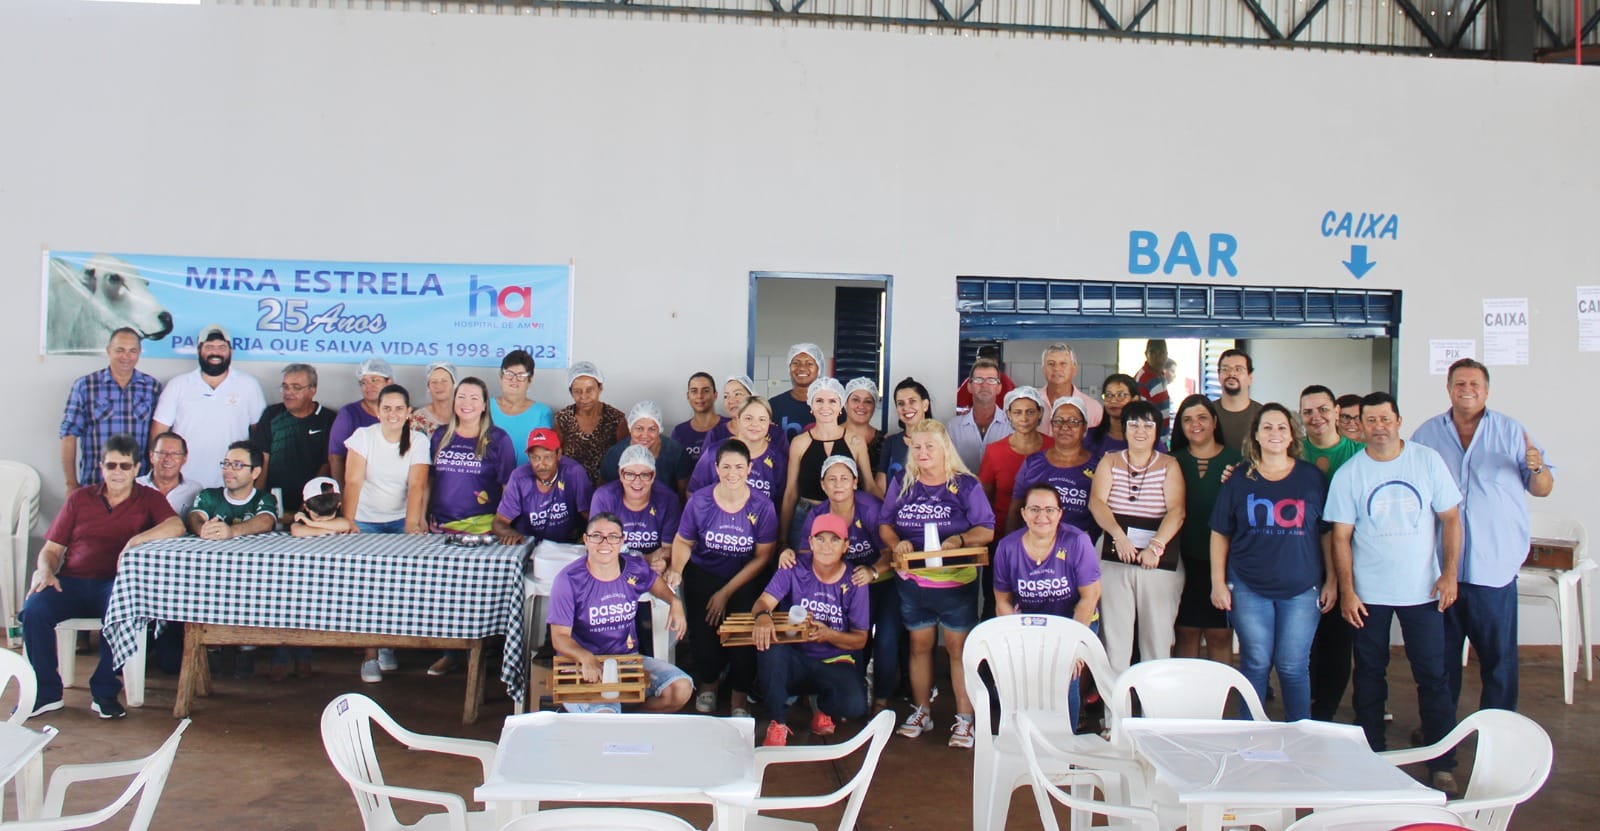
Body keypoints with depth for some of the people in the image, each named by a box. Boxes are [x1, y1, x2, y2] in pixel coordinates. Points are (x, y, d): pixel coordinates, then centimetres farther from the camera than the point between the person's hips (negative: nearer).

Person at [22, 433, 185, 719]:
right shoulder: (80, 498, 19)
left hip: (115, 585, -3)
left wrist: (136, 540, -25)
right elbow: (52, 548, 18)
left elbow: (176, 526, -11)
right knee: (34, 608, -26)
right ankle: (46, 692, -11)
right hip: (71, 582, 3)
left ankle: (105, 692, -18)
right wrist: (45, 570, -5)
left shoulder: (149, 499, 11)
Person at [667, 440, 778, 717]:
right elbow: (683, 542, 4)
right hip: (703, 574, 1)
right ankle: (708, 682, 19)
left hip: (745, 579, -1)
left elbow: (762, 556, -6)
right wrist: (676, 570, -18)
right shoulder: (700, 501, -9)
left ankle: (739, 696, 10)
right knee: (703, 632, -19)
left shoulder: (762, 506, -11)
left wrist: (726, 592, -10)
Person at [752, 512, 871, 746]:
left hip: (834, 663, 0)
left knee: (855, 705, -30)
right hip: (794, 659, 0)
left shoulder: (854, 583, -4)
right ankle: (777, 724, -13)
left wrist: (829, 635, -22)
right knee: (770, 648, -34)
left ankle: (821, 705, 10)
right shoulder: (794, 570, -4)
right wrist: (762, 616, -43)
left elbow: (860, 640, -1)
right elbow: (764, 601, -17)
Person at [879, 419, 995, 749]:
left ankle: (964, 718, 9)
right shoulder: (901, 484, 6)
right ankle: (921, 712, 26)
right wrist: (896, 542, -12)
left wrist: (959, 540, -24)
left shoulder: (965, 485, -4)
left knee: (958, 647, 0)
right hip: (913, 581, 3)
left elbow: (986, 530, -6)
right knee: (920, 644, 12)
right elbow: (884, 524, 9)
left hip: (957, 582, -3)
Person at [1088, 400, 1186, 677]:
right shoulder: (1110, 462, 10)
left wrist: (1156, 545, -21)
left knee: (1157, 634, 1)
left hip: (1160, 561, -1)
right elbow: (1096, 502, -3)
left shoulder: (1169, 465, 6)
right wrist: (1118, 535, -19)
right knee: (1114, 633, 1)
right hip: (1114, 559, 1)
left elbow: (1177, 511, -6)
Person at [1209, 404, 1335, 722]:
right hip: (1248, 589, 0)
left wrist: (1331, 580, 4)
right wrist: (1218, 583, 0)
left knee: (1293, 667, 2)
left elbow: (1327, 532, 8)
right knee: (1255, 663, 4)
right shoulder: (1240, 479, 3)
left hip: (1301, 589, 0)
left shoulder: (1312, 477, 4)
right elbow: (1220, 534, 5)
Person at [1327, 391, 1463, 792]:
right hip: (1369, 592, 0)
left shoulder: (1428, 461, -2)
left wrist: (1449, 573, -7)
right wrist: (1346, 591, -7)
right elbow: (1341, 537, -2)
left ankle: (1442, 764, 13)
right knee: (1369, 676, 10)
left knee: (1433, 676, 2)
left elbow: (1451, 518, 2)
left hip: (1423, 589, 0)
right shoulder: (1348, 474, -3)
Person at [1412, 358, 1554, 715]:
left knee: (1498, 655, 3)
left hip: (1494, 566, -1)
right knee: (1440, 654, 12)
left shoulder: (1511, 430, 4)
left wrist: (1537, 468, -18)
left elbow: (1543, 489, 3)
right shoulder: (1427, 434, 7)